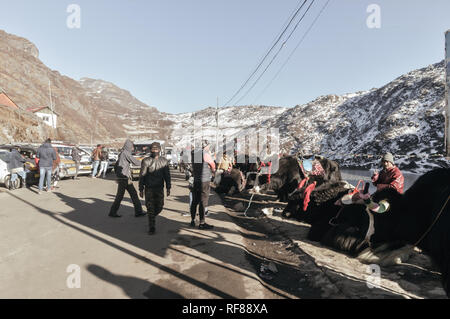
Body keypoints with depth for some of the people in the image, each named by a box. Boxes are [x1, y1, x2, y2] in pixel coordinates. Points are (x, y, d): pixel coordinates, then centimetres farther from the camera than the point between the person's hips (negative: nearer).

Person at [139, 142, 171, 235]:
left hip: (160, 188, 2)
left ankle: (152, 217, 37)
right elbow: (142, 176, -2)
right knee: (150, 208, 0)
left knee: (159, 207, 6)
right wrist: (141, 189, -5)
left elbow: (167, 175, 7)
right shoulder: (146, 161, -3)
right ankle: (151, 227, 12)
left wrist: (168, 188, 4)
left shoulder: (164, 161, 3)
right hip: (149, 188, -2)